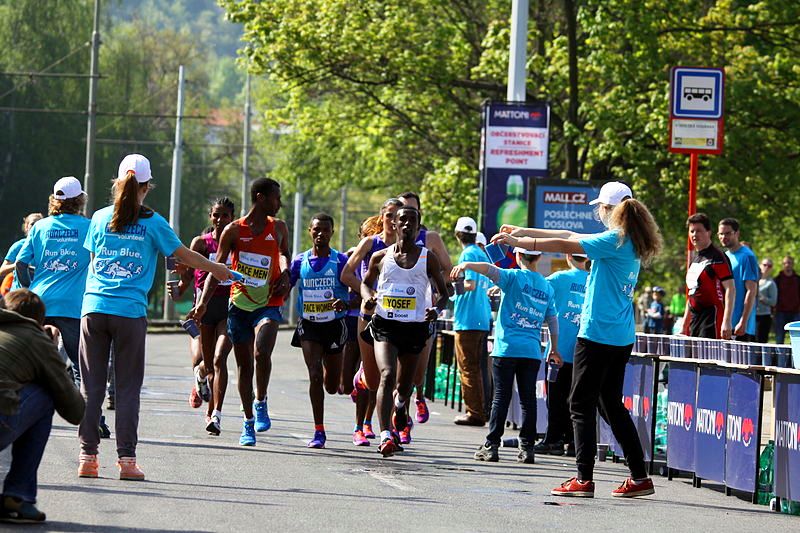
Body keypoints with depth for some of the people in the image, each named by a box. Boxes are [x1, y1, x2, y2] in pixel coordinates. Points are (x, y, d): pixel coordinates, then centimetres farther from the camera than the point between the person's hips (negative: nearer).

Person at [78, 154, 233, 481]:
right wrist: (216, 269, 25)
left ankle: (87, 457, 3)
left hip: (93, 307, 2)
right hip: (130, 311, -2)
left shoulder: (100, 218, 8)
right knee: (128, 387, 3)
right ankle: (126, 459, -1)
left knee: (91, 386, 6)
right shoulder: (152, 222, 0)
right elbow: (183, 255, 8)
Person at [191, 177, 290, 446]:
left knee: (262, 352, -26)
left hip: (268, 305, 0)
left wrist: (285, 273, 0)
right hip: (239, 304, 0)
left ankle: (260, 403, -5)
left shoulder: (279, 228, 4)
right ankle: (248, 422, 19)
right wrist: (203, 303, -10)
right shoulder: (234, 230, -2)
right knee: (244, 364, 7)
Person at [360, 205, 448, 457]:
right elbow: (366, 282, 22)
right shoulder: (380, 257, 5)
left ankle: (400, 407, 51)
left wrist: (436, 309, -13)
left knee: (404, 384, 13)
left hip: (415, 327, 1)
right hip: (385, 324, -1)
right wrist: (367, 297, -1)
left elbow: (443, 292, 8)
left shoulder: (428, 258, 2)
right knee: (387, 375, -22)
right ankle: (385, 436, -30)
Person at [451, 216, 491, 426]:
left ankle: (475, 413, -5)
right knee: (474, 367, 15)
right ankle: (476, 411, 18)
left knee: (468, 368, -5)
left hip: (468, 319, -9)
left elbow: (470, 284, -20)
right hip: (483, 318, 9)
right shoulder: (482, 254, 14)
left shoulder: (468, 255, -10)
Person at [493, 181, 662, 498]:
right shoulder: (632, 243, 14)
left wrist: (516, 241, -4)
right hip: (622, 338, 9)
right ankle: (639, 477, 14)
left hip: (598, 335, -9)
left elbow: (564, 245, -14)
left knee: (581, 403, -4)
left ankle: (584, 479, -8)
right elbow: (572, 237, 19)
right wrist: (524, 232, 23)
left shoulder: (614, 240, -13)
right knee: (611, 404, 15)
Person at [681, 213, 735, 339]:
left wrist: (726, 321, -24)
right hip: (695, 322, 9)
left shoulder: (717, 257, -7)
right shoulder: (695, 259, 19)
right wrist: (684, 326, 23)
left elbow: (730, 289, -14)